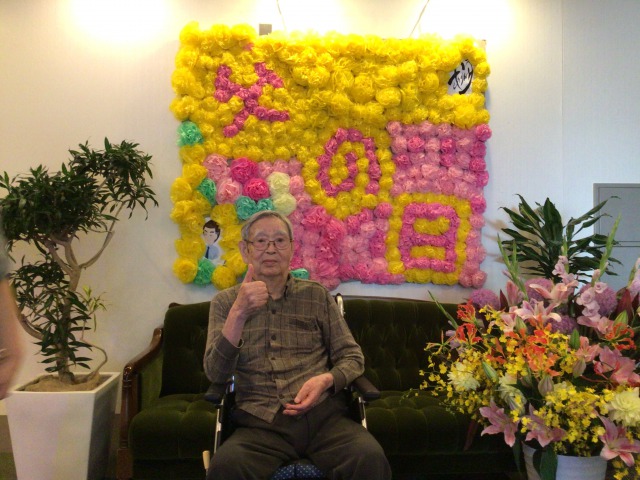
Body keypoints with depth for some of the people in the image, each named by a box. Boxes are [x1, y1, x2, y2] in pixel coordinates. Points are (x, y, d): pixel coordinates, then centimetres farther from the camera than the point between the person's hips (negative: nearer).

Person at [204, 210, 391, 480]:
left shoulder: (317, 295, 12)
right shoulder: (225, 303, 10)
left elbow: (352, 357, 13)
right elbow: (216, 375, -2)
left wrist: (326, 380, -9)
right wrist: (239, 314, -17)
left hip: (322, 414, 1)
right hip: (260, 423, -1)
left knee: (370, 458, -29)